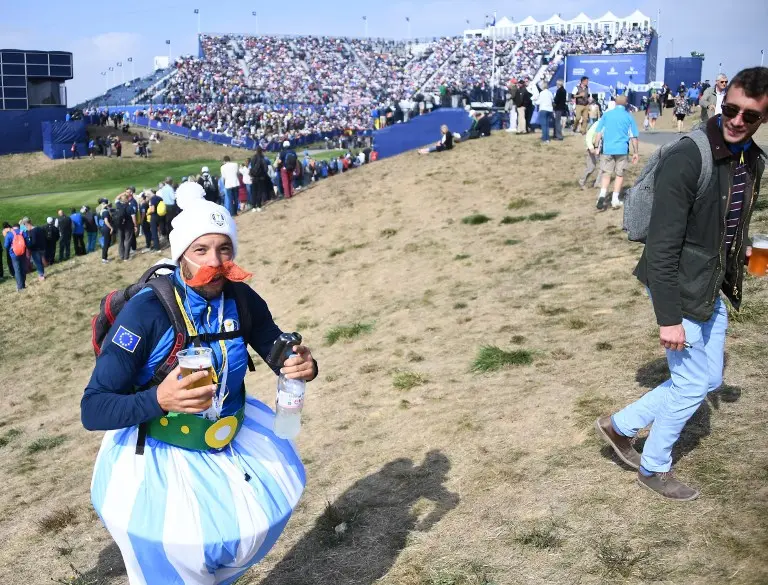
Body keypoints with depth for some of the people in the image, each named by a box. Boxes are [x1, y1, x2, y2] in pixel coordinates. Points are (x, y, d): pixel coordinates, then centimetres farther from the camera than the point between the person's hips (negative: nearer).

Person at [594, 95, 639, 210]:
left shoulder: (606, 114, 5)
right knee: (620, 175, 11)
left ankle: (602, 195, -13)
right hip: (622, 149, -1)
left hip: (607, 149, 1)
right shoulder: (629, 116, 2)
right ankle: (615, 200, 10)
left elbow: (599, 133, 4)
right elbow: (633, 136, 2)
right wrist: (635, 152, 8)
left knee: (606, 174, 7)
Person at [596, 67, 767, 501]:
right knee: (693, 385, 5)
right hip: (681, 290, -9)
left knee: (709, 380, 19)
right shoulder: (688, 159, -24)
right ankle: (654, 468, 29)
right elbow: (662, 247, -24)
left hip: (712, 289, 9)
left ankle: (621, 426, 33)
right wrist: (669, 317, -22)